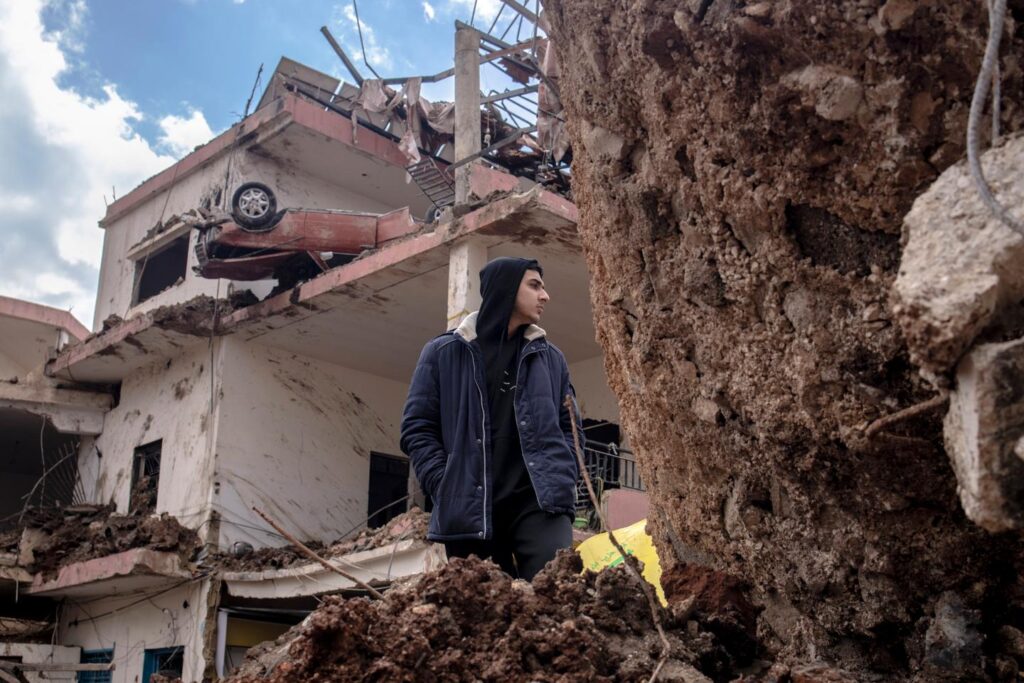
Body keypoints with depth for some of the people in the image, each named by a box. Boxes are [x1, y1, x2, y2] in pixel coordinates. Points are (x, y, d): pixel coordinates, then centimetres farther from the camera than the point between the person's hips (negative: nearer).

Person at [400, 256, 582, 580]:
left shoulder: (551, 358, 18)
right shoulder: (443, 353, 9)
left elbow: (569, 427, 19)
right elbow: (417, 428, 7)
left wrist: (561, 483, 1)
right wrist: (448, 491, -6)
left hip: (539, 502, 1)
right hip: (470, 510, -1)